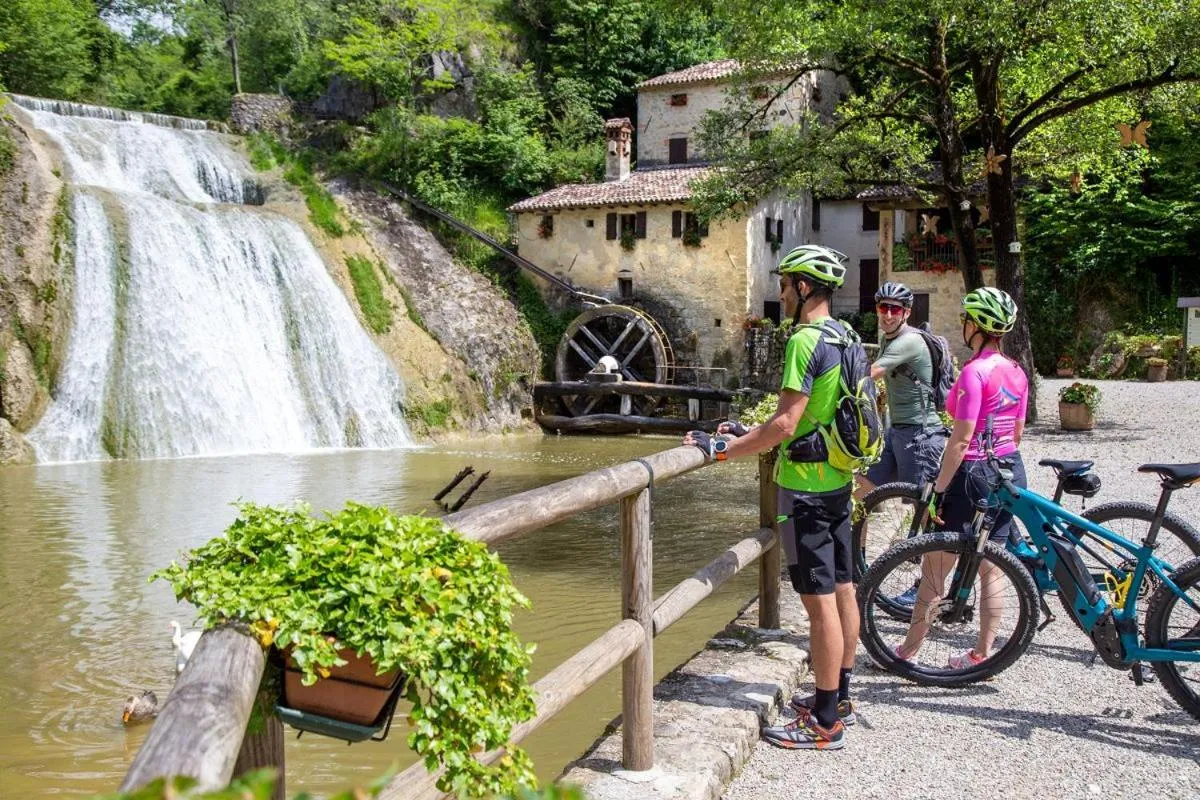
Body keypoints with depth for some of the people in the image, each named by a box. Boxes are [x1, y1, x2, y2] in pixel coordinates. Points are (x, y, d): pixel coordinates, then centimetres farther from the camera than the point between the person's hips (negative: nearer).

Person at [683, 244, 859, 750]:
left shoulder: (805, 341, -19)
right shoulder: (843, 338, 12)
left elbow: (785, 425, -23)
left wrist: (720, 449, -16)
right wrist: (748, 432, 19)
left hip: (806, 485, -10)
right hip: (838, 479, 10)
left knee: (820, 602, -5)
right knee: (842, 590, 15)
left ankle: (826, 723, 2)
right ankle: (839, 697, 28)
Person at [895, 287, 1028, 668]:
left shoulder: (974, 371, -19)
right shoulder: (1016, 372, 5)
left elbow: (961, 440, -21)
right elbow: (1017, 431, 13)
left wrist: (938, 491, -16)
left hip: (974, 474, -8)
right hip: (1011, 472, 8)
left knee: (935, 568, 4)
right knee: (991, 567, 14)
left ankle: (908, 650, 15)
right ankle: (982, 653, 22)